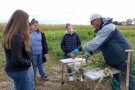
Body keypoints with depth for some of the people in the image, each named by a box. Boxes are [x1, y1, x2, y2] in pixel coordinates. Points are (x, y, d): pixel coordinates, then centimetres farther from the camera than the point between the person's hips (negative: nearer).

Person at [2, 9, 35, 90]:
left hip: (18, 68, 9)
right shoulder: (17, 36, -27)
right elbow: (16, 59, -30)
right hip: (19, 70, -9)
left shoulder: (10, 34, 3)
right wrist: (28, 63, -14)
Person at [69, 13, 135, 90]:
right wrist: (90, 53, -4)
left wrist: (79, 49, -30)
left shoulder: (107, 28, -26)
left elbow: (95, 42, -33)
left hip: (122, 56, -10)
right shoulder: (102, 29, 7)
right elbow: (100, 44, 8)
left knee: (128, 76, 3)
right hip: (114, 57, 10)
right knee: (115, 76, 18)